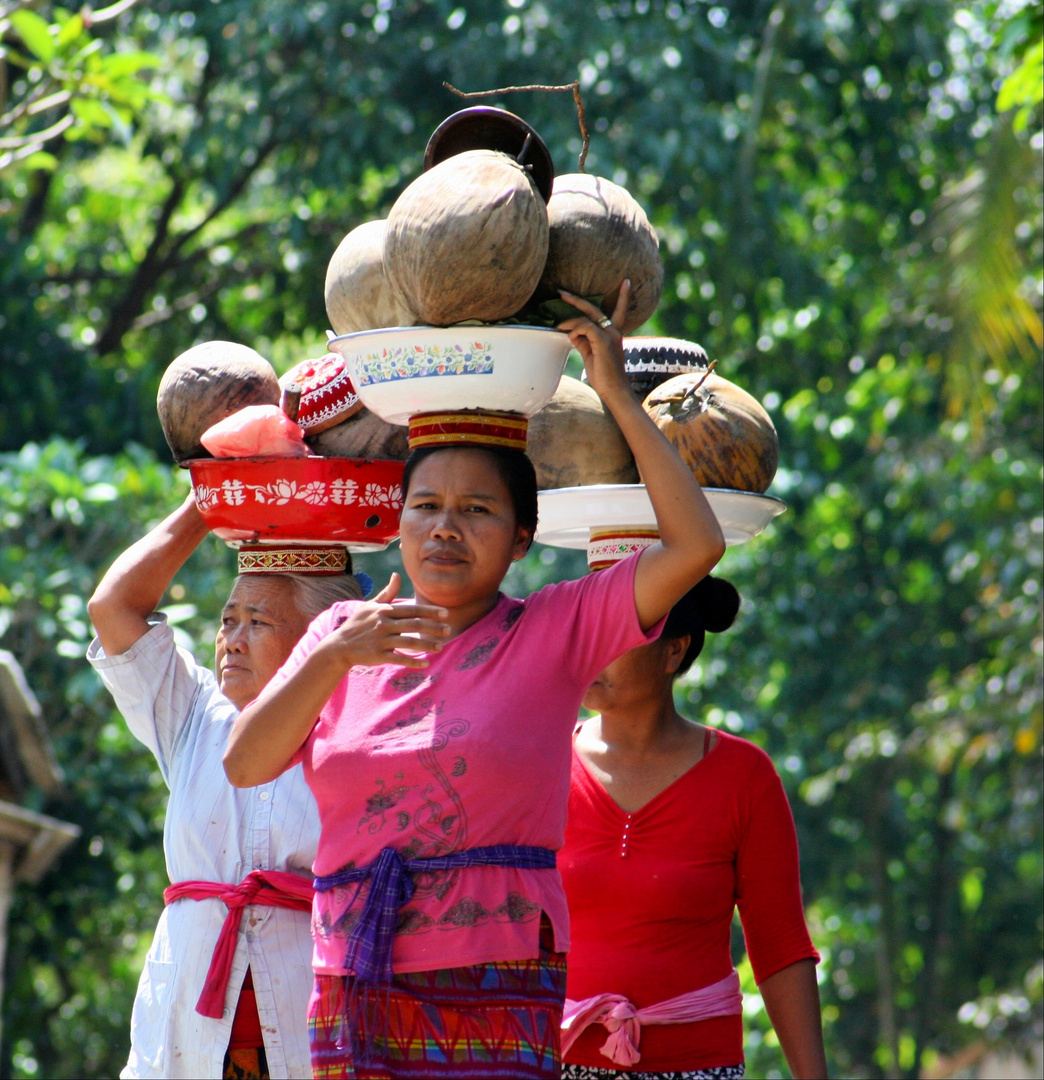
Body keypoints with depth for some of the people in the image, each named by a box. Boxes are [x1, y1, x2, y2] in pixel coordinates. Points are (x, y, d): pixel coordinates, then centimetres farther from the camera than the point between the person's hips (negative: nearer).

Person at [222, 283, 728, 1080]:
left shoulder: (555, 631, 4)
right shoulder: (343, 634, 12)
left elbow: (697, 545, -9)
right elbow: (245, 764, -1)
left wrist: (617, 394, -4)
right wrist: (335, 656, -16)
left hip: (495, 993, -3)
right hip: (355, 995, 3)